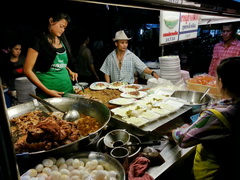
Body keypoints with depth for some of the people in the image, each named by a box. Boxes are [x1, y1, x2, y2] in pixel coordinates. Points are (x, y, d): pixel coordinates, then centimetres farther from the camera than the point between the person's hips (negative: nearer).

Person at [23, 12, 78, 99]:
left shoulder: (63, 41, 11)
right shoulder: (39, 40, -6)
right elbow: (27, 70, -9)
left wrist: (70, 72, 4)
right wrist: (47, 91, -16)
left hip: (67, 89, 6)